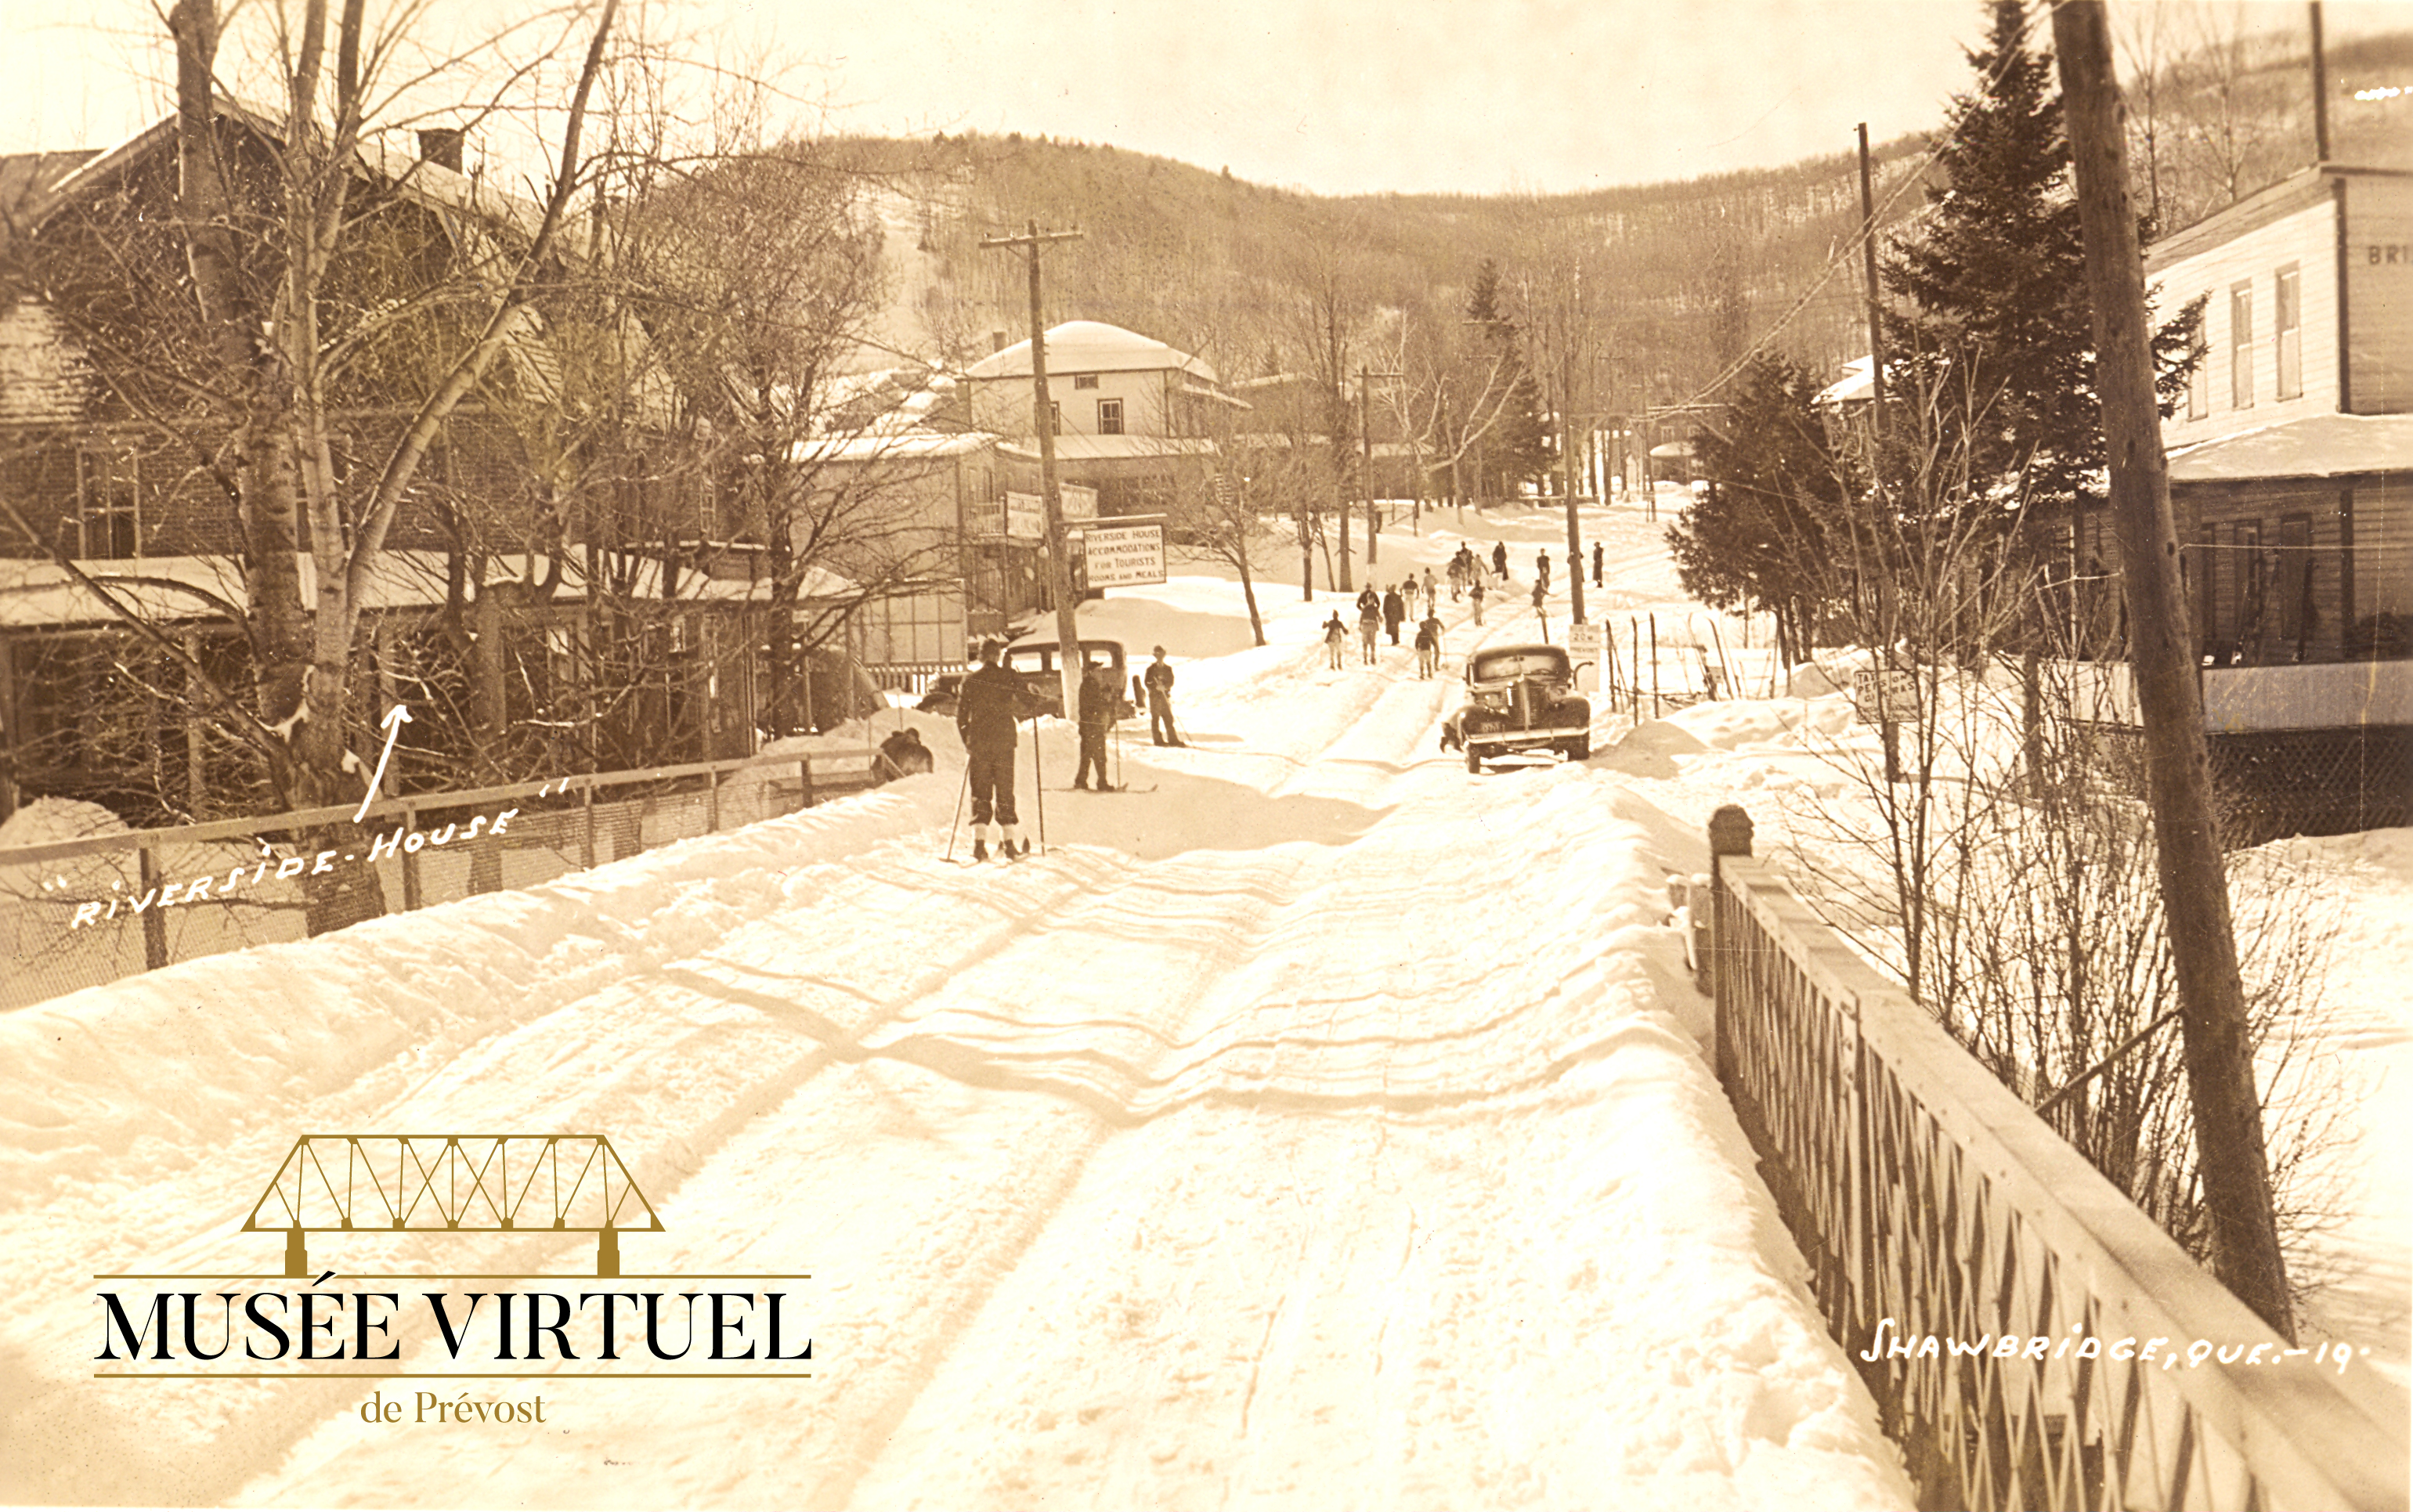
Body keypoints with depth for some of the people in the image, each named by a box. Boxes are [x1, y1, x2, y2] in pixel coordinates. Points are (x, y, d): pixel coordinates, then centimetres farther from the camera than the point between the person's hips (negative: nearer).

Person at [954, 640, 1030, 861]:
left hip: (978, 745, 0)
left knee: (980, 794, 6)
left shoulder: (970, 682, 0)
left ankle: (979, 843, -4)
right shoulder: (1011, 680, -3)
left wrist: (967, 741, 18)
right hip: (1004, 743, 0)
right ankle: (1011, 844, 6)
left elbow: (960, 717, 4)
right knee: (1005, 793, 8)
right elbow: (1020, 712, 0)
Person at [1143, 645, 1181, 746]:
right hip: (1154, 695, -3)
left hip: (1165, 695, 3)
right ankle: (1158, 739, -1)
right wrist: (1156, 686, -20)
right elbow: (1147, 682, -4)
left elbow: (1171, 681, 4)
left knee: (1168, 718, 1)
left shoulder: (1168, 668, 10)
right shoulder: (1151, 668, 1)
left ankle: (1173, 739, 1)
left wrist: (1164, 686, -15)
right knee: (1155, 718, -4)